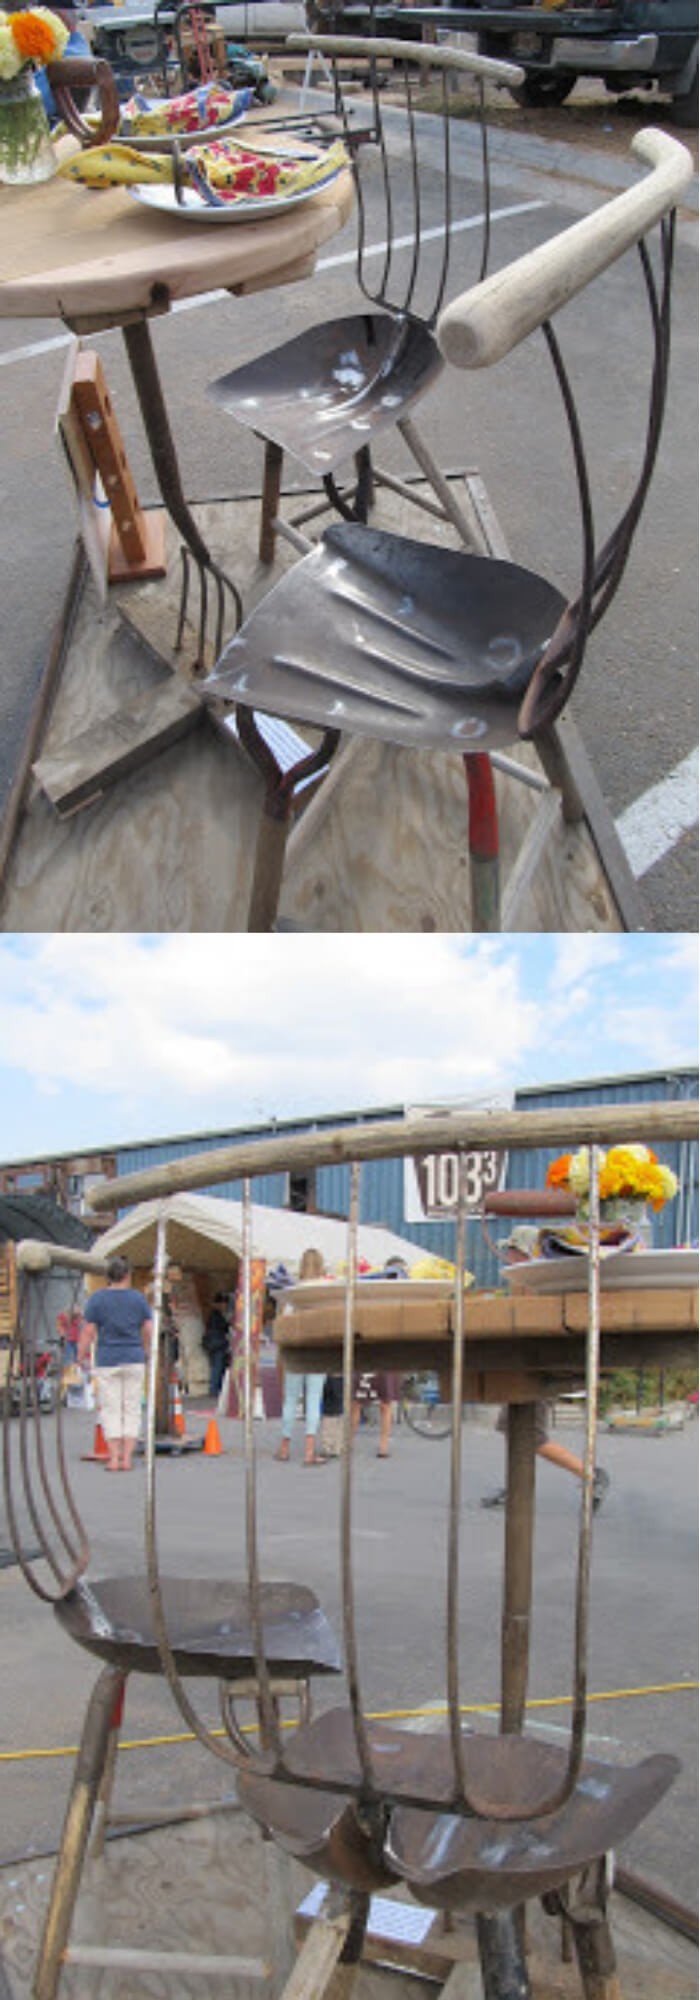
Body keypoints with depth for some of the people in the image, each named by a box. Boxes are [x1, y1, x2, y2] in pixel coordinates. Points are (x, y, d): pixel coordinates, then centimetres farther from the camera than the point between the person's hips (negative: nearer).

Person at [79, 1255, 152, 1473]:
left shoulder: (97, 1299, -4)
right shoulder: (139, 1298, 1)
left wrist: (81, 1355, 7)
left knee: (110, 1410, 4)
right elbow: (148, 1330, 3)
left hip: (107, 1360, -1)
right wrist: (145, 1349, 21)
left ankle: (114, 1459, 1)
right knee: (132, 1409, 7)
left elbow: (88, 1331, -6)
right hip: (134, 1360, 1)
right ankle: (127, 1458, 3)